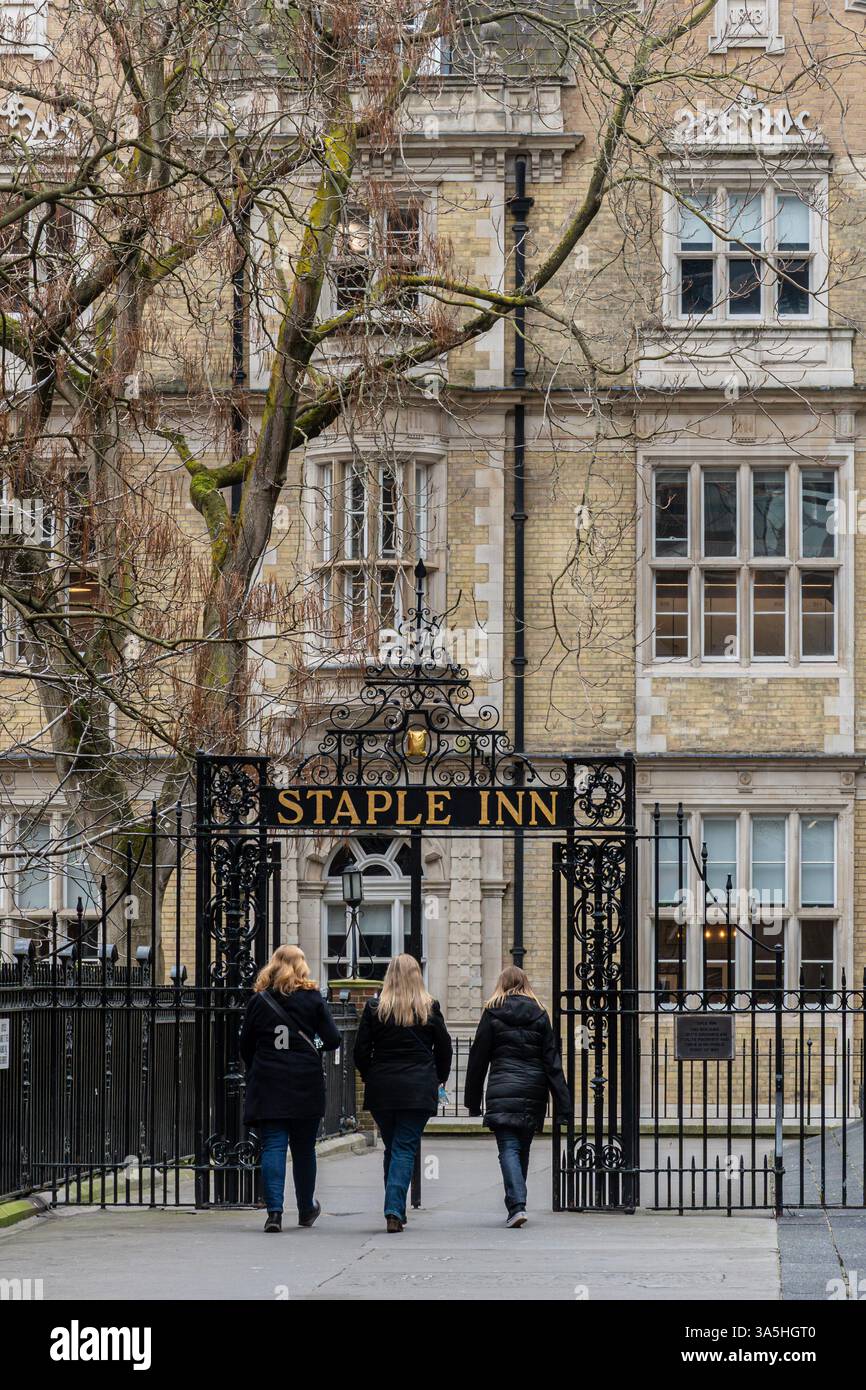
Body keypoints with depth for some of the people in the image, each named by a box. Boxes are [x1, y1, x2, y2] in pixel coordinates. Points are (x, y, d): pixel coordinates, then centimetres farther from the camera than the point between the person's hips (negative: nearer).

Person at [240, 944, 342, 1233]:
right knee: (304, 1148, 13)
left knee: (272, 1146, -2)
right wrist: (317, 1050, 19)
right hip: (306, 1086, 0)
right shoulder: (312, 999, -1)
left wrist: (254, 1073, 20)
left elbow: (245, 1046, 5)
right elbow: (333, 1040, -3)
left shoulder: (258, 1001, 1)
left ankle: (274, 1210, -16)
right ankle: (306, 1209, 26)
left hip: (267, 1087, 0)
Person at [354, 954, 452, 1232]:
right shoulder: (430, 1009, -1)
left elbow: (361, 1051, 1)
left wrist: (368, 1077, 17)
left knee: (392, 1148, 15)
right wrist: (439, 1079, 21)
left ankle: (395, 1210, 16)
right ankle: (395, 1211, -15)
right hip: (418, 1091, -1)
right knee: (405, 1149, -1)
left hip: (381, 1088, 1)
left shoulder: (374, 1008, -1)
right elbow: (444, 1049, 6)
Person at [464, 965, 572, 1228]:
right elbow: (552, 1060, 5)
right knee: (523, 1149, 15)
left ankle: (517, 1205, -23)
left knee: (508, 1149, -7)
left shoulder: (492, 1014, 1)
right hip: (533, 1093, 3)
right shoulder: (539, 1015, 7)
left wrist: (473, 1100, 9)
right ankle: (517, 1203, 24)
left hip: (502, 1093, -3)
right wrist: (563, 1102, 4)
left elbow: (478, 1058, 3)